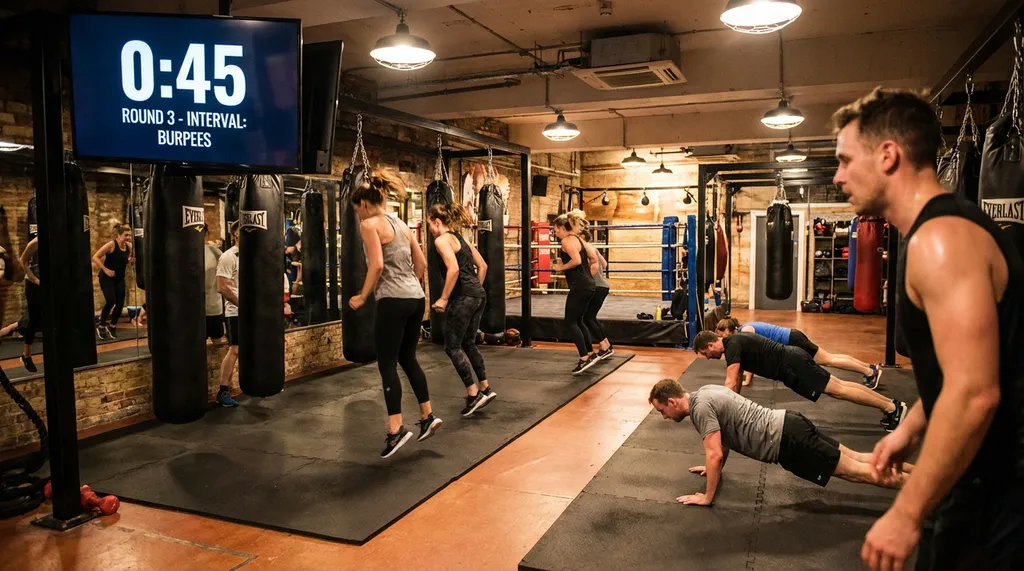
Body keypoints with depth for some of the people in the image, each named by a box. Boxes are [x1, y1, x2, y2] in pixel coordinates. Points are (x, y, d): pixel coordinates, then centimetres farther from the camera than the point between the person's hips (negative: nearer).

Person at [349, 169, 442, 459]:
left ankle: (396, 429, 0)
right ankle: (428, 416, 23)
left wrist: (362, 296, -6)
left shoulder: (370, 224, -5)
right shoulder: (401, 224, 18)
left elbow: (377, 265, -17)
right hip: (416, 298, 8)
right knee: (408, 359, 19)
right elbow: (421, 263, 17)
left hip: (393, 301, -8)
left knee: (387, 364, 0)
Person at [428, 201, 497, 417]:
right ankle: (485, 389, 22)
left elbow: (453, 269, -22)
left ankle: (473, 395, 1)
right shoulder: (460, 238, 19)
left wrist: (443, 298, -17)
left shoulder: (442, 240, -8)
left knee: (452, 346, 1)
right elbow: (482, 265, 20)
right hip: (478, 294, 9)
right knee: (468, 344, 18)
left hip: (462, 297, -9)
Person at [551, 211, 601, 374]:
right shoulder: (578, 239, 18)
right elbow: (594, 261, 20)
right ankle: (591, 354, 22)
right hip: (588, 285, 10)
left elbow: (576, 260, -25)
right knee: (578, 321, 18)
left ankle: (585, 358, -4)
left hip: (579, 286, -10)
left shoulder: (566, 240, -11)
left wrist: (561, 267, -12)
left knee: (570, 322, -3)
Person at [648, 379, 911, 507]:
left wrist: (707, 496, -13)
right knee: (853, 459, 15)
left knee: (856, 470, -4)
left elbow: (714, 454, -23)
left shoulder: (701, 408, -17)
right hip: (788, 426, 9)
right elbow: (726, 433, 28)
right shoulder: (705, 393, 12)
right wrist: (715, 468, 33)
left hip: (787, 441, -9)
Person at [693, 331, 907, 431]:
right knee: (837, 387, 11)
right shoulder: (734, 341, 12)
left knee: (837, 390, -7)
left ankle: (892, 408, -2)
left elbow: (731, 384, -23)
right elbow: (736, 381, 24)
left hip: (792, 365, -9)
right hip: (791, 363, 9)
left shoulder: (732, 345, -18)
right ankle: (890, 403, 15)